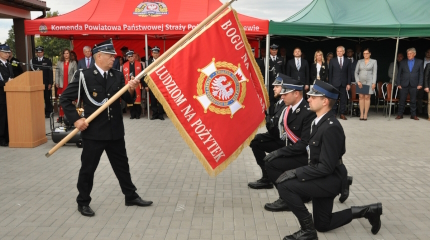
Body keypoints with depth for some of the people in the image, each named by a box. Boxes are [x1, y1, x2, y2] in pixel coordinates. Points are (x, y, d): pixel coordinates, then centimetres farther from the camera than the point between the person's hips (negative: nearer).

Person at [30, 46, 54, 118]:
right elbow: (32, 71, 10)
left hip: (46, 83, -2)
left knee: (47, 98, 4)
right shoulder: (33, 60, 9)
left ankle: (48, 112, 12)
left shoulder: (47, 60, 3)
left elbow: (50, 72, 0)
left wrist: (50, 83, -6)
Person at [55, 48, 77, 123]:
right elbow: (57, 73, 10)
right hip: (62, 84, 1)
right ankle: (61, 116, 3)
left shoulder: (73, 63, 8)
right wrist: (57, 83, 2)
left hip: (70, 84, -1)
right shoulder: (59, 63, 12)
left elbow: (75, 73, 4)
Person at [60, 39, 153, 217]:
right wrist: (76, 119, -14)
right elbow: (65, 99, -6)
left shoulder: (117, 76, 5)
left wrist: (131, 89, -18)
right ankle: (83, 202, 27)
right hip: (93, 132, -4)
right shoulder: (84, 75, -8)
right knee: (88, 168, 9)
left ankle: (131, 196, 30)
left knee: (122, 165, 15)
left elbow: (128, 100, 2)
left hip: (115, 131, 4)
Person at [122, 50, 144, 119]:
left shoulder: (139, 64, 5)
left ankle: (138, 114, 11)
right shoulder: (124, 65, 6)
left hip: (138, 86, -1)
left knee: (138, 100, 2)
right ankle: (132, 114, 13)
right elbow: (123, 77, 7)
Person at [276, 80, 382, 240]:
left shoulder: (330, 127, -25)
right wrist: (299, 171, 1)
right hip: (323, 178, 10)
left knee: (285, 185, -23)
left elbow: (326, 167, -27)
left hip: (330, 179, -10)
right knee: (323, 225, 20)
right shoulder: (319, 121, 4)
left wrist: (296, 173, -25)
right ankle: (367, 211, 29)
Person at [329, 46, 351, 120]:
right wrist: (330, 84, -3)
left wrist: (349, 83, -1)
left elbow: (349, 73, 7)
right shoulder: (332, 61, 6)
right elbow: (330, 73, 3)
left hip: (344, 83, 1)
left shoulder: (347, 62, 9)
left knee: (343, 99, 3)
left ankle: (342, 114, 10)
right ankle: (333, 113, 8)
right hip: (335, 83, -1)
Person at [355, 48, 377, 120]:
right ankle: (361, 114, 0)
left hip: (369, 81, -2)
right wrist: (358, 81, -4)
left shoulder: (373, 61, 6)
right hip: (360, 82, 2)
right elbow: (356, 72, 8)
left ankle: (365, 114, -1)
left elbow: (374, 73, 2)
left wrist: (374, 83, -6)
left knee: (367, 97, -4)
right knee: (361, 97, -1)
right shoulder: (359, 61, 10)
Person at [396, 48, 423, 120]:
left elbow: (421, 74, 4)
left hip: (414, 84, 0)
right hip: (404, 84, 0)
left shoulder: (419, 62, 6)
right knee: (402, 100, 1)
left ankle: (413, 115, 13)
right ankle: (400, 114, 8)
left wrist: (420, 84, -4)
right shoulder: (402, 62, 7)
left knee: (413, 101, 5)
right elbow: (399, 74, 7)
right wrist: (398, 84, -1)